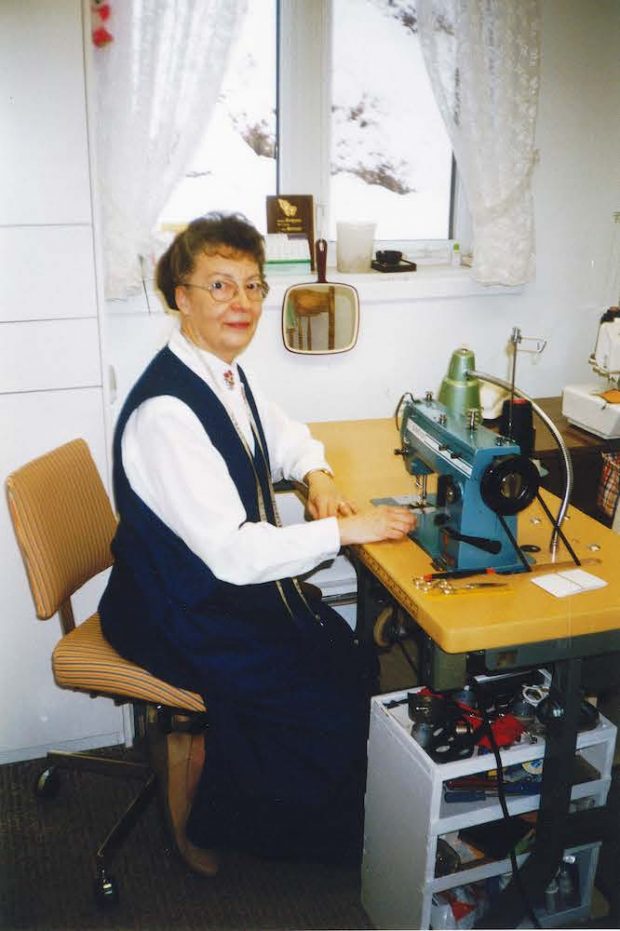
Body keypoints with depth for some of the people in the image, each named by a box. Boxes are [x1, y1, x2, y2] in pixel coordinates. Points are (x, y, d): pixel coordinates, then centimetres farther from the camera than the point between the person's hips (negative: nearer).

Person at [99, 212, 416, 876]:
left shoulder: (225, 374, 2)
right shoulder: (166, 411, -27)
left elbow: (284, 436, 21)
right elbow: (233, 552, -29)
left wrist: (316, 474, 0)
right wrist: (344, 529, -22)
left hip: (237, 582, 8)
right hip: (181, 615, -8)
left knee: (356, 664, -3)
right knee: (325, 701, -12)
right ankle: (207, 834, 15)